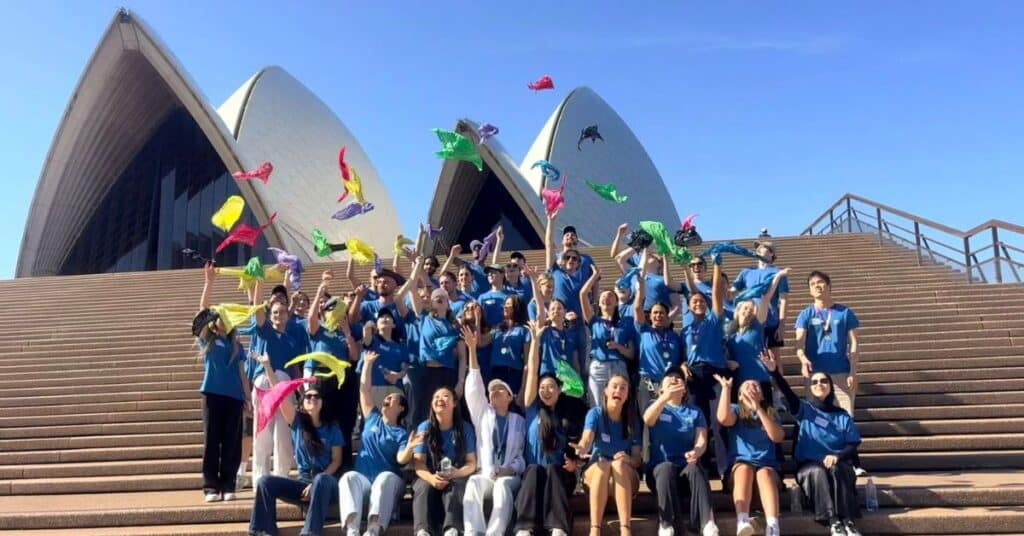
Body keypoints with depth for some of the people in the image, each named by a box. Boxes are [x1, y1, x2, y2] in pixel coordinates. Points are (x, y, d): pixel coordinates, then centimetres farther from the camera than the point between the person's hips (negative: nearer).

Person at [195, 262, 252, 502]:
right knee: (211, 441, 1)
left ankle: (228, 486, 9)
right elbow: (203, 309, -4)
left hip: (234, 396, 2)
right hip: (212, 394, -2)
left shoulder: (236, 345, 14)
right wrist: (209, 282, -13)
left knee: (232, 443, 3)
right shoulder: (207, 339, 7)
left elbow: (242, 373, 13)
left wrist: (247, 399, 6)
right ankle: (211, 487, 6)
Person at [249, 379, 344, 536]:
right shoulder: (297, 422, 9)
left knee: (320, 480, -37)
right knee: (265, 481, -18)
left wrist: (316, 483, -16)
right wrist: (267, 366, -11)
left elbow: (336, 461, -1)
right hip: (303, 481, 3)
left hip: (326, 484, -3)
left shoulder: (332, 429, 4)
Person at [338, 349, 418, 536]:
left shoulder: (402, 434, 7)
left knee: (386, 477, -37)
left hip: (389, 481, -3)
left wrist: (410, 448, -33)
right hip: (363, 479, 3)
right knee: (349, 477, -31)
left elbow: (402, 459, -11)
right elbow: (365, 390, 17)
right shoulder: (372, 419, 18)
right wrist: (368, 363, 18)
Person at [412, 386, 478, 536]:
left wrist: (457, 473, -24)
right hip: (430, 478, 1)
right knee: (424, 487, -33)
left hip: (457, 478, 0)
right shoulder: (424, 427, 3)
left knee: (454, 486, -34)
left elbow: (472, 463, 0)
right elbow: (418, 462, -4)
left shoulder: (465, 428, 3)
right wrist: (431, 478, -26)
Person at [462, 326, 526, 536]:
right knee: (473, 482, -34)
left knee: (503, 484, -36)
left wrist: (511, 469, -11)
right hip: (486, 475, 1)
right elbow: (474, 387, 7)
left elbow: (523, 453, 12)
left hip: (510, 477, 0)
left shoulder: (519, 420, 19)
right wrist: (472, 349, -1)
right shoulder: (483, 414, 19)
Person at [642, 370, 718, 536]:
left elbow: (702, 441, -1)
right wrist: (665, 397, -33)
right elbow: (648, 420, -13)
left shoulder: (695, 412, 16)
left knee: (695, 469, -33)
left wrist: (695, 453, -27)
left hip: (686, 467, 1)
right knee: (667, 467, -35)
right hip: (660, 468, -1)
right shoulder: (656, 405, 13)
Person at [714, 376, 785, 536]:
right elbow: (723, 418, -10)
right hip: (739, 463, -1)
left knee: (765, 474, -35)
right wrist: (726, 388, -8)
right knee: (745, 469, -36)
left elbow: (777, 437, -2)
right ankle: (742, 522, -55)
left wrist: (759, 409, -6)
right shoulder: (736, 410, 15)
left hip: (767, 464, 1)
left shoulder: (770, 413, 19)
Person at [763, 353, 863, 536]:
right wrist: (775, 372, -31)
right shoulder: (805, 410, 7)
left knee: (837, 470, -33)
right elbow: (788, 394, -12)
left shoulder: (843, 416, 13)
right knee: (818, 472, -34)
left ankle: (848, 521, -35)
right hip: (809, 466, -1)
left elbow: (852, 446, 5)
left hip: (837, 464, 1)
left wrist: (837, 456, -18)